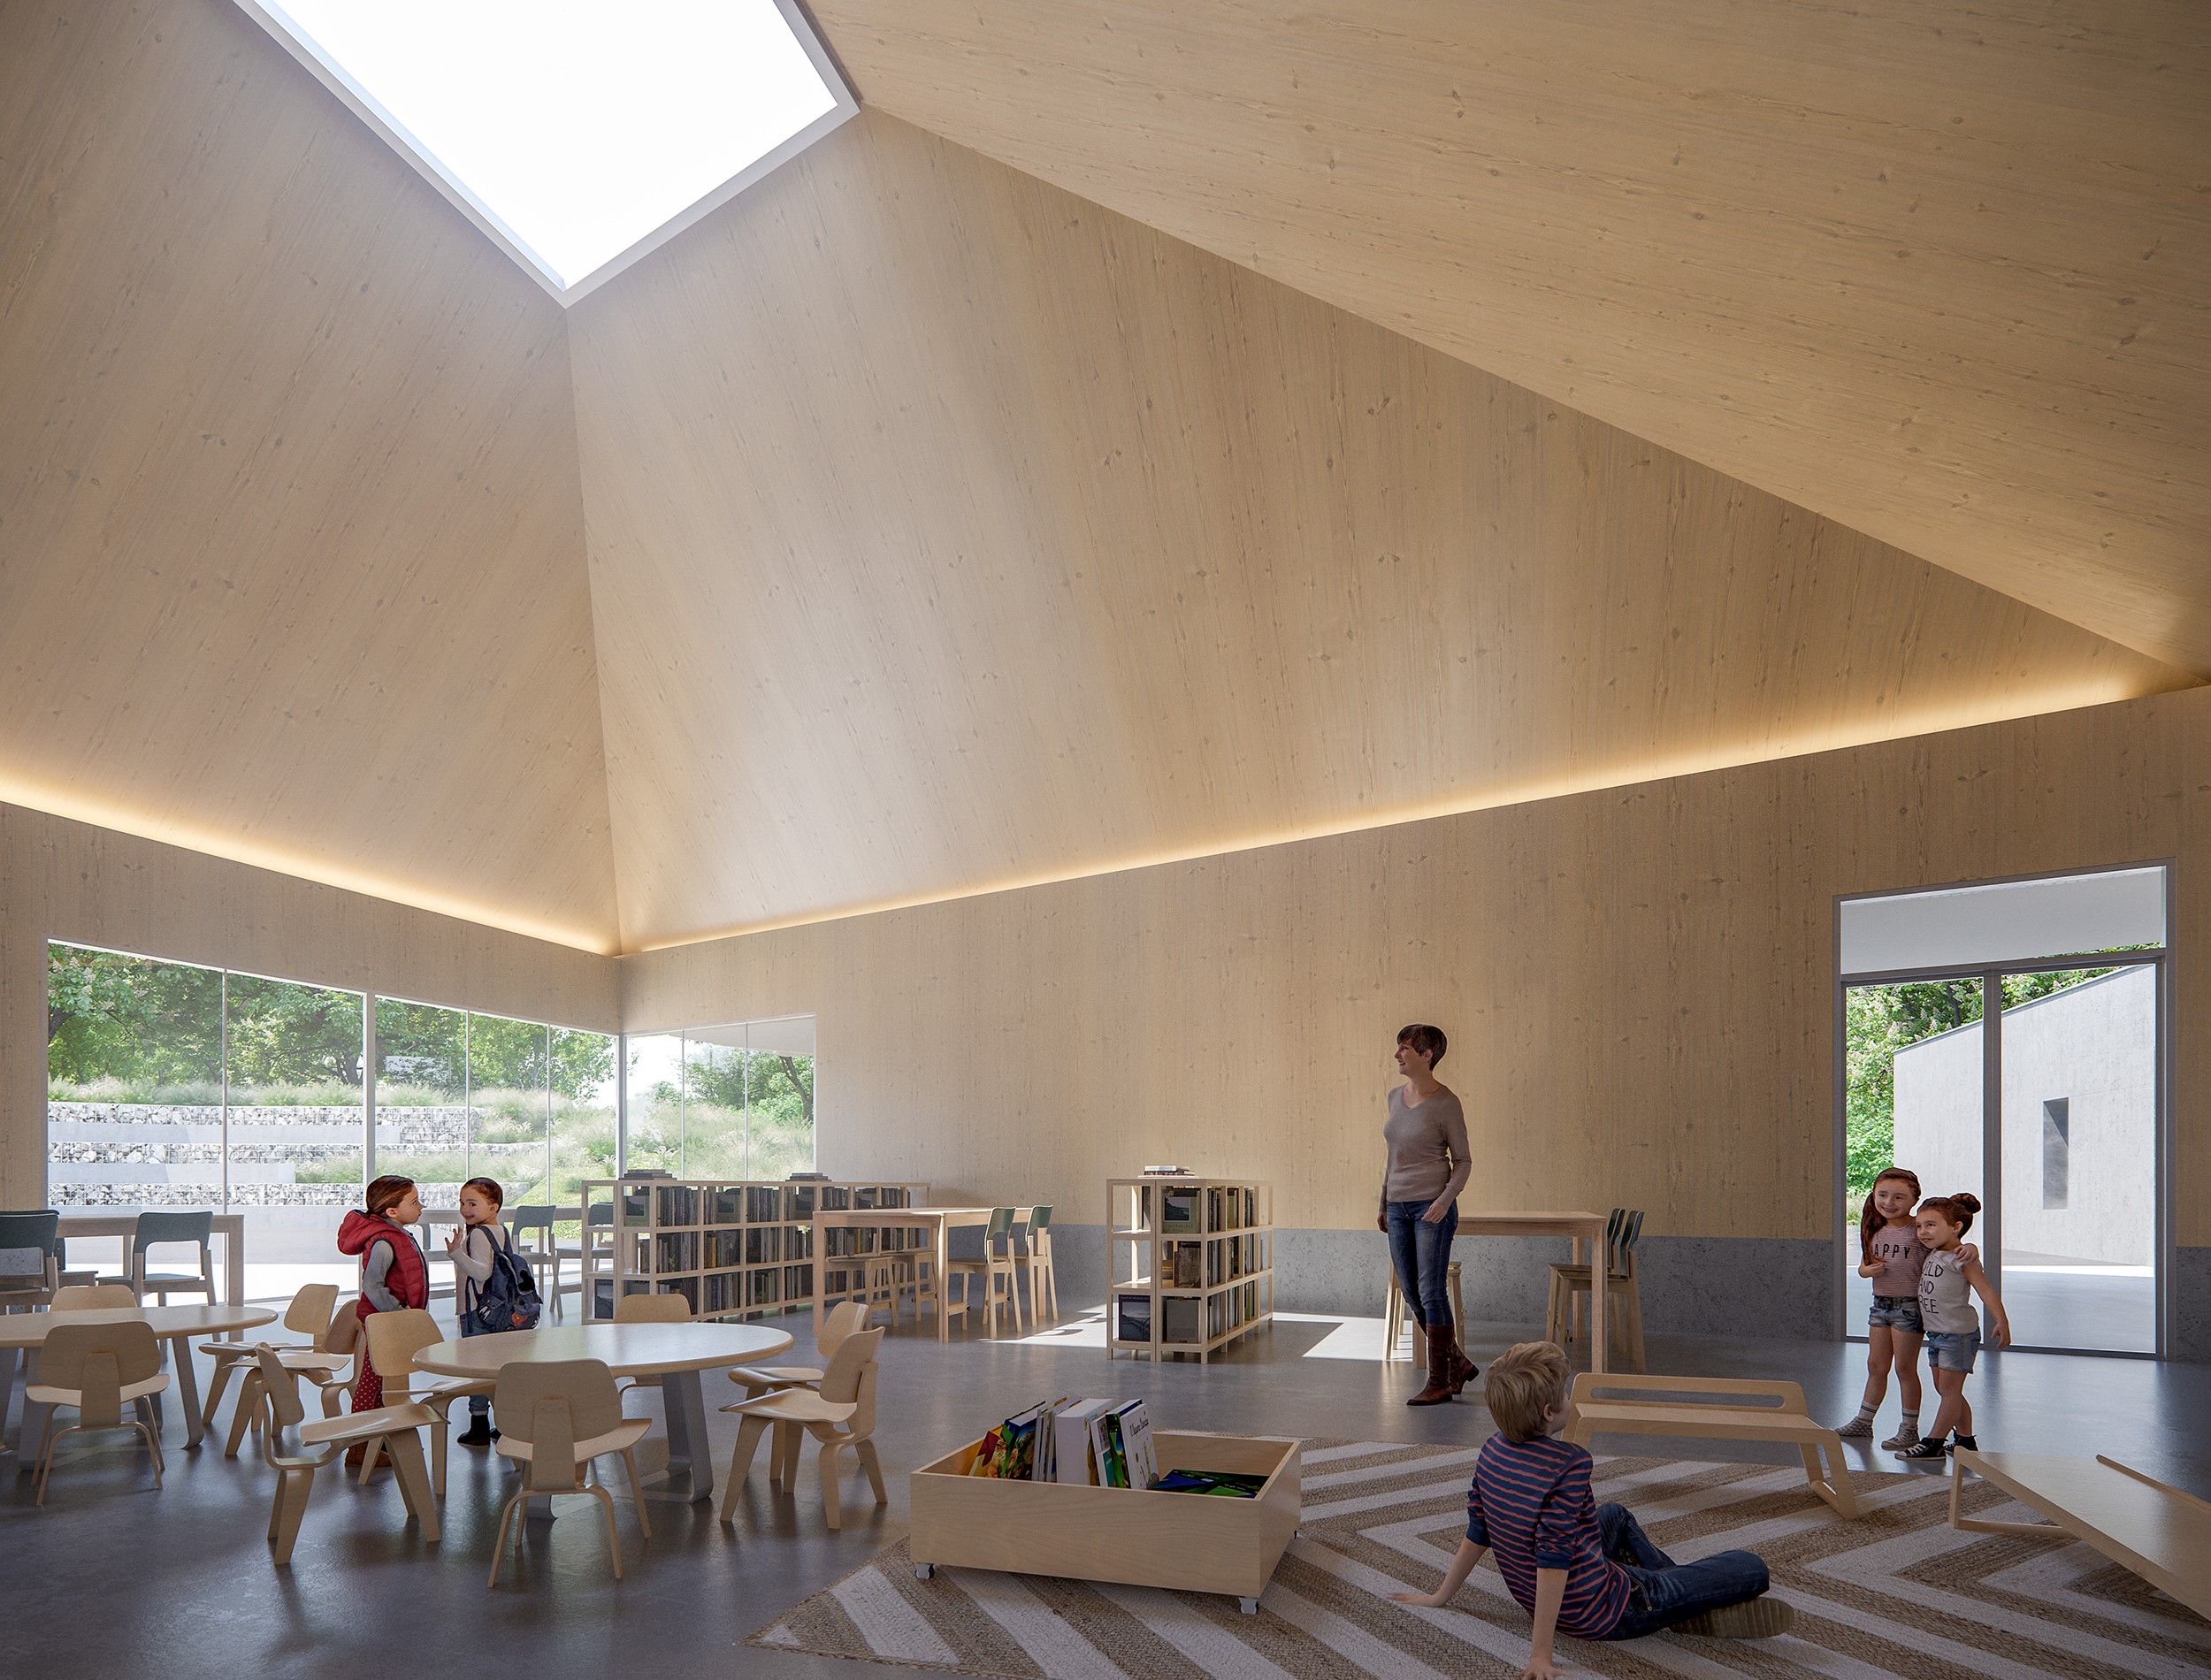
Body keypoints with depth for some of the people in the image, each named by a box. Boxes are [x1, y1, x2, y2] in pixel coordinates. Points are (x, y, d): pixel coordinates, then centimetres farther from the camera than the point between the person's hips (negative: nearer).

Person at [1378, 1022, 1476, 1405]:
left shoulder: (1446, 1103, -10)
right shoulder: (1396, 1095, 9)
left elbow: (1462, 1161, -6)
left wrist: (1446, 1199, -19)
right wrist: (1384, 1203, 19)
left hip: (1431, 1206, -7)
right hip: (1399, 1207, 7)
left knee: (1431, 1292, -5)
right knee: (1412, 1295, 10)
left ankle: (1440, 1382, 6)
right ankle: (1458, 1364, 25)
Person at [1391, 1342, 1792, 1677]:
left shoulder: (1492, 1451, -8)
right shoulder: (1569, 1465, -30)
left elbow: (1477, 1534, 0)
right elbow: (1553, 1559, -32)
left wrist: (1439, 1597, 13)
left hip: (1531, 1597, 8)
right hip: (1602, 1613, -8)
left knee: (1616, 1515, 37)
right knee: (1752, 1569, -4)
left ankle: (1683, 1586, 43)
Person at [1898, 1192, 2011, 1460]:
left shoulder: (1960, 1258, -16)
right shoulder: (1933, 1254, 10)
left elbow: (1986, 1290, -20)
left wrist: (2001, 1321, -26)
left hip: (1959, 1333, -9)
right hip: (1936, 1333, 9)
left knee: (1949, 1389, -3)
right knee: (1945, 1390, 15)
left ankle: (1934, 1443, -1)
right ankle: (1965, 1439, 26)